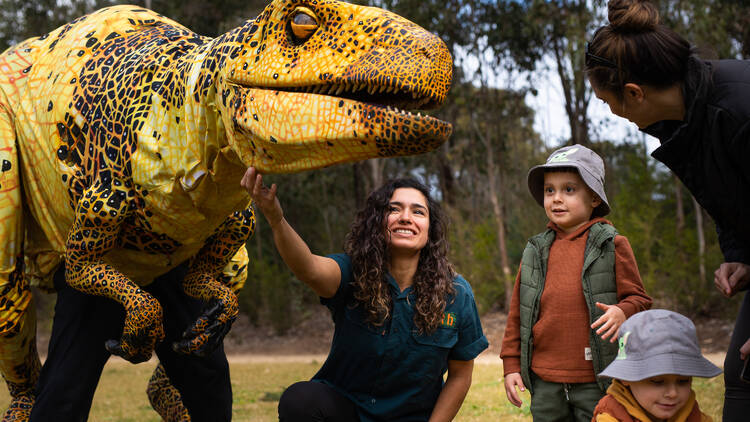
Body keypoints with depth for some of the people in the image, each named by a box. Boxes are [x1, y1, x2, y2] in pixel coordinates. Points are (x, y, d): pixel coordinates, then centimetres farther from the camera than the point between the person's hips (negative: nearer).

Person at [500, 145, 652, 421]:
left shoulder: (612, 245, 1)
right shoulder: (535, 251, 9)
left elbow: (638, 298, 1)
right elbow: (517, 313, 12)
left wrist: (623, 312, -21)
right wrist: (511, 365, 9)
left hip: (596, 381, -3)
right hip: (545, 383, 3)